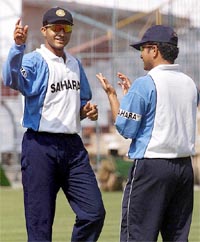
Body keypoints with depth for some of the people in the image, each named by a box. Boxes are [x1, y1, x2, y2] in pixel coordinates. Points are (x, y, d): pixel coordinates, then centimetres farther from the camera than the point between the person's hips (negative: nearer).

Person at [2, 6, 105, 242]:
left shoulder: (75, 64, 17)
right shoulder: (34, 61, -6)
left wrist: (87, 111, 6)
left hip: (73, 145, 6)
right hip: (41, 145, -6)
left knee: (94, 213, 1)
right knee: (39, 222, -3)